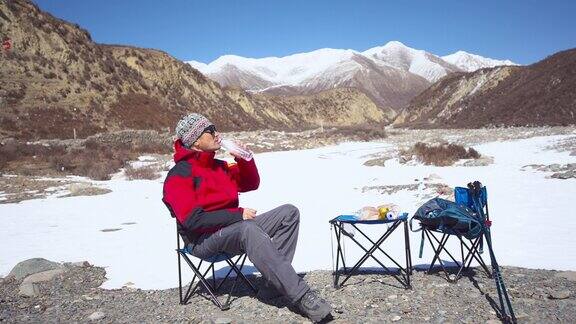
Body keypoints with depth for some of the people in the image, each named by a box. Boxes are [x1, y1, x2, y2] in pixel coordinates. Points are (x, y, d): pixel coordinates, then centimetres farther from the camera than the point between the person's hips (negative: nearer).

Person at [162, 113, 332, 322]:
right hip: (205, 241, -8)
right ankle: (301, 296, -38)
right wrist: (237, 214, -22)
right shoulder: (179, 174, -10)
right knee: (249, 229, -39)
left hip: (234, 229, 8)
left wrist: (244, 160, 3)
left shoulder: (220, 166, 14)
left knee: (289, 213, -6)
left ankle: (275, 282, -19)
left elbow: (251, 184, 22)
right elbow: (192, 219, -20)